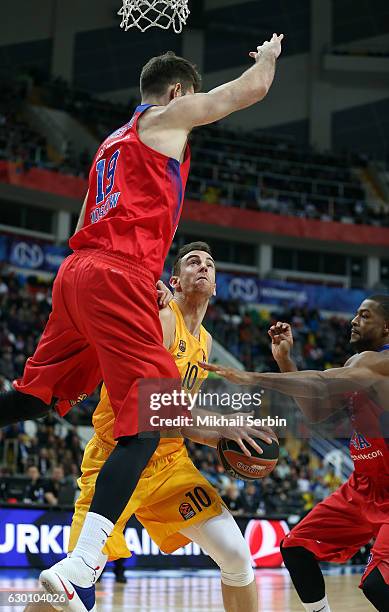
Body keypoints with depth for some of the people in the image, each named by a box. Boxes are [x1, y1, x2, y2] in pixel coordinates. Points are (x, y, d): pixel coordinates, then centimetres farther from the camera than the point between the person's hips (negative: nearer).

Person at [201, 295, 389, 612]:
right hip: (362, 487, 10)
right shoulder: (358, 363, 10)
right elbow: (317, 410, 9)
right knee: (297, 547, 9)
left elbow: (322, 383, -36)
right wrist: (285, 359, 0)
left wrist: (253, 377, -41)